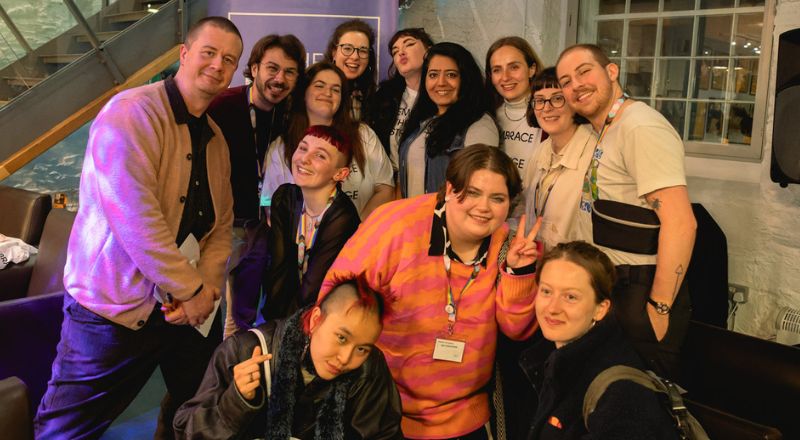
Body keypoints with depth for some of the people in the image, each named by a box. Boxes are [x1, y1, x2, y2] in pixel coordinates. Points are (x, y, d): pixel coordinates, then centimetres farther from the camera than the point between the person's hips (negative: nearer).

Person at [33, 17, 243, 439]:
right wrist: (190, 289, -19)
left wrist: (206, 286, -8)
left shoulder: (215, 138, 10)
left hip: (190, 309, 7)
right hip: (114, 309, -7)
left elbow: (221, 225, 9)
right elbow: (134, 217, -24)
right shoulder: (132, 112, -15)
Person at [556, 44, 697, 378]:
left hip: (641, 292, -9)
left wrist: (659, 307, -21)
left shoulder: (641, 127, -18)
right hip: (610, 287, 9)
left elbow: (680, 223, -25)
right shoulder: (604, 131, 12)